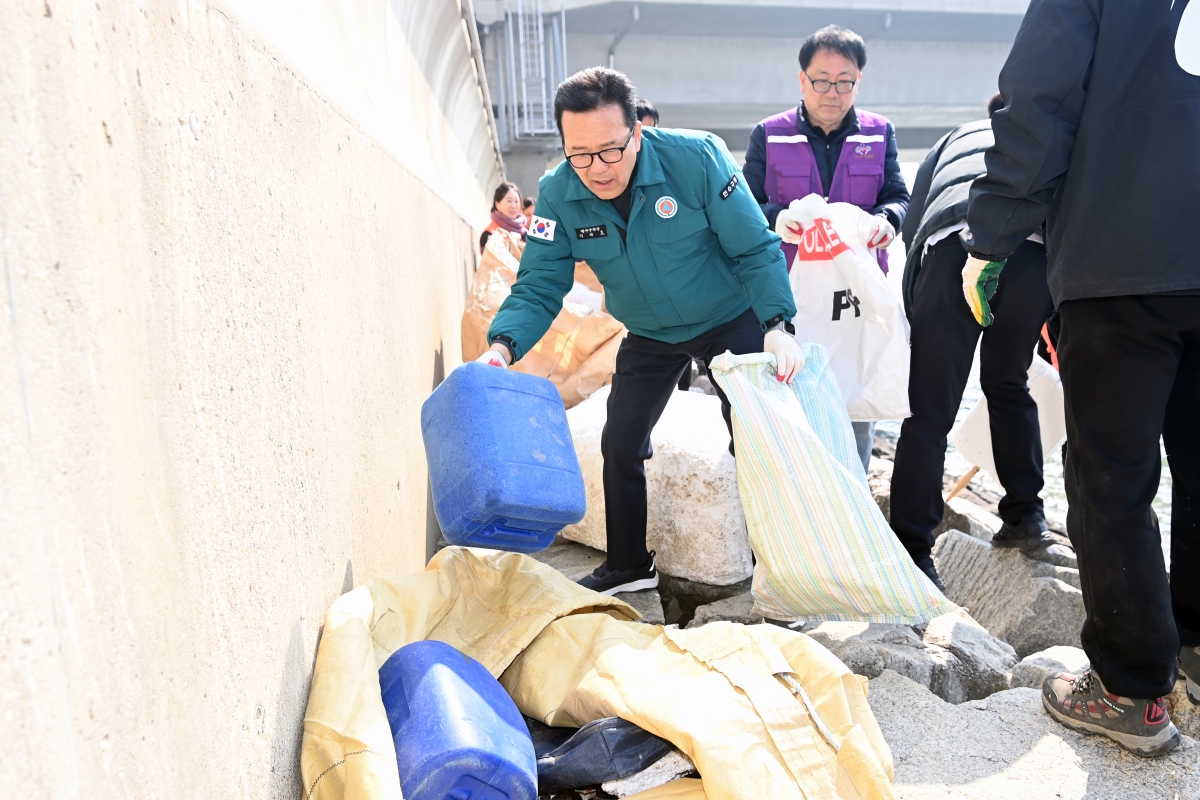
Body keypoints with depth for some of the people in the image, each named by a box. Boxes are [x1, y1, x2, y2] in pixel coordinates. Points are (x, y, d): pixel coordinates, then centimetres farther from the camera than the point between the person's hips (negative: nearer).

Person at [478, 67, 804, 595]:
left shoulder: (697, 158, -27)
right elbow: (539, 285, -17)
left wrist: (777, 326, -34)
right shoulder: (557, 194, -18)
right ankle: (628, 566, 23)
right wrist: (503, 346, -35)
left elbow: (757, 250, -22)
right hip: (650, 336, 3)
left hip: (732, 319, -3)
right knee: (620, 445, 4)